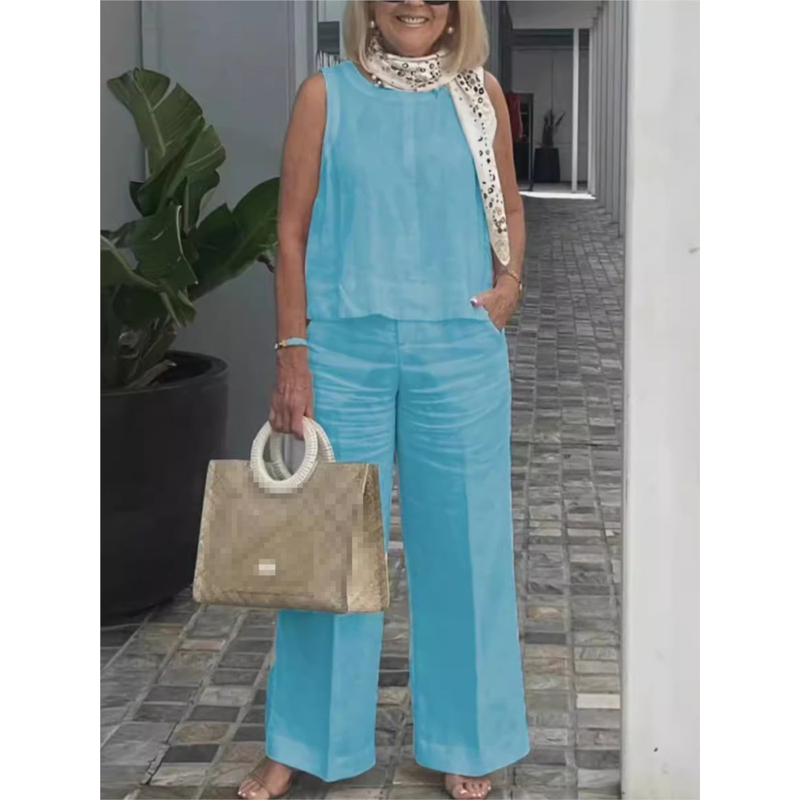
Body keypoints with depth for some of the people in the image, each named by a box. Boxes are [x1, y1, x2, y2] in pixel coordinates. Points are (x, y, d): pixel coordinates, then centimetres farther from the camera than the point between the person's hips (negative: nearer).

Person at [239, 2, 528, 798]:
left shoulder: (480, 95, 6)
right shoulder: (326, 93, 1)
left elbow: (508, 206, 18)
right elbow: (293, 230, -1)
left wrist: (510, 279, -1)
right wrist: (292, 356, -6)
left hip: (459, 347, 2)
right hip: (344, 345, -1)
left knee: (461, 538, 8)